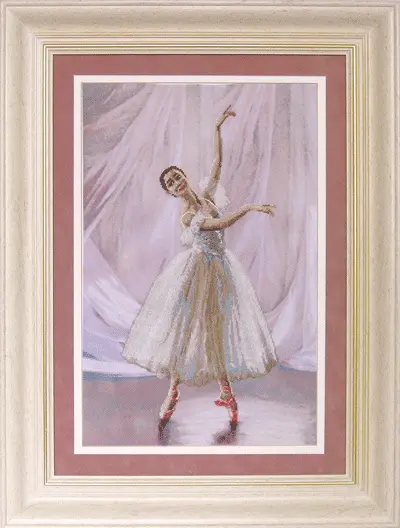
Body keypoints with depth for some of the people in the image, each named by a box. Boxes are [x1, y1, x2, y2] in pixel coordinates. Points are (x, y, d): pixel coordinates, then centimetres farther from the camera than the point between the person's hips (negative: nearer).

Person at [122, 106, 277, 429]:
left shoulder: (207, 194, 4)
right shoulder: (187, 217, -14)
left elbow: (218, 161, 4)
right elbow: (221, 224, -26)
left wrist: (218, 129, 1)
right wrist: (249, 208, -29)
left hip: (220, 269, 6)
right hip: (196, 271, -6)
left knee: (216, 328, 9)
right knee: (185, 326, -1)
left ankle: (226, 391, 14)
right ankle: (173, 391, 8)